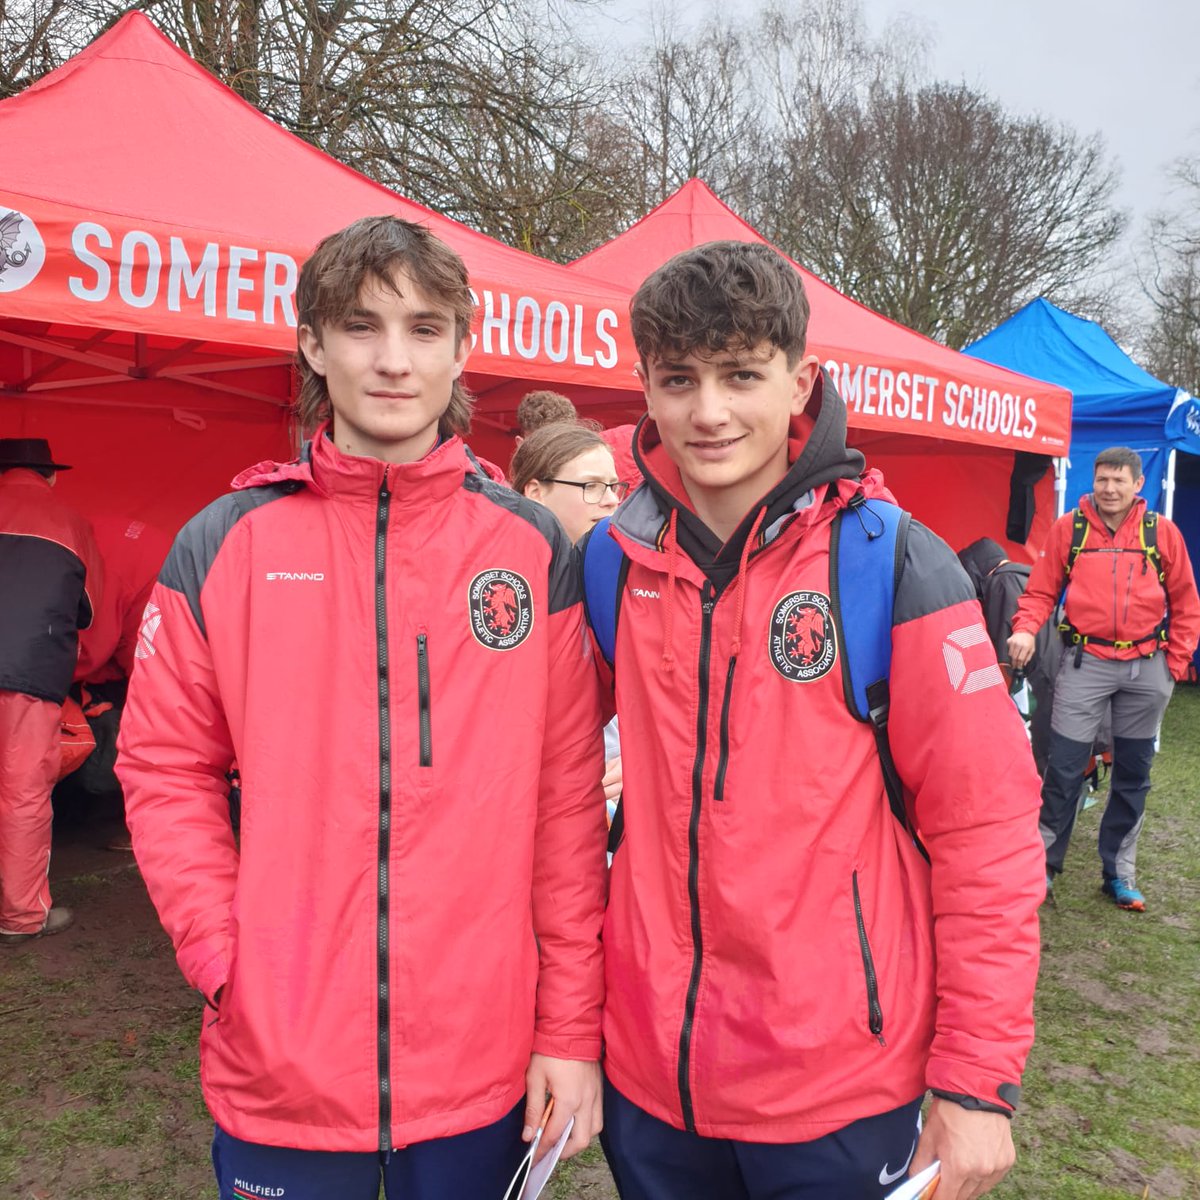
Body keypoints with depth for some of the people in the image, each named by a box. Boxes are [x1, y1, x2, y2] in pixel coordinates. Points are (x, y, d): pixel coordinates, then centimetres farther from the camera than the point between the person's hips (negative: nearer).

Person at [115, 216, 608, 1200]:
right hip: (277, 1071, 0)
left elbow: (569, 798, -3)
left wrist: (571, 1028, -2)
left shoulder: (533, 549, -3)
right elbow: (166, 772, 2)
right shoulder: (223, 546, -2)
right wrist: (225, 957, -8)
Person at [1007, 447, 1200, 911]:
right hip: (1085, 663, -2)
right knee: (1063, 768, -3)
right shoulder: (1068, 528, 0)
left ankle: (1119, 873, 24)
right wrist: (1025, 629, -17)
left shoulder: (1162, 532, 3)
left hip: (1146, 668, 2)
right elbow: (1041, 591, 0)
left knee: (1133, 773, 11)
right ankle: (1043, 864, 11)